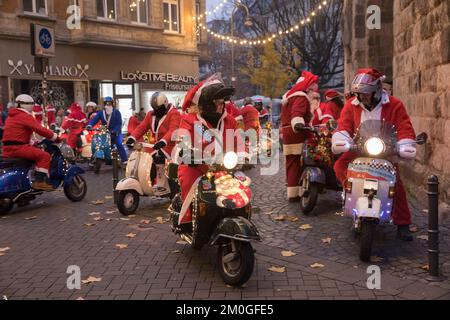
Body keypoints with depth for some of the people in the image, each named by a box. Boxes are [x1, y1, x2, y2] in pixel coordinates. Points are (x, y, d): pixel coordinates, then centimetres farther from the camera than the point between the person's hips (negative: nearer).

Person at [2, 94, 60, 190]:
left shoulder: (11, 116, 22)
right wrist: (55, 138, -8)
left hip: (7, 148, 11)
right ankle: (40, 181, -26)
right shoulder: (26, 116, -9)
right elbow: (40, 129, -17)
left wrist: (32, 141, 36)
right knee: (44, 156, -16)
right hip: (18, 147, -10)